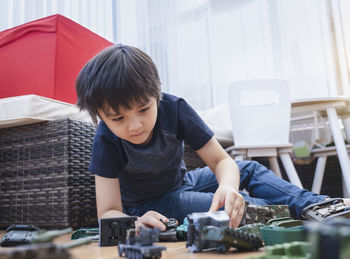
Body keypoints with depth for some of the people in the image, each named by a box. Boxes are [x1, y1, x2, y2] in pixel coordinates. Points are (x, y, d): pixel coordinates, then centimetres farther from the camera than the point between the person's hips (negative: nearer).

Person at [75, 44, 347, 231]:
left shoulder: (174, 108, -26)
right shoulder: (106, 141, -29)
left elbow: (221, 160, -23)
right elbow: (108, 212, -29)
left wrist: (227, 186, -47)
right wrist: (134, 223, -53)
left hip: (181, 181, 4)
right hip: (148, 206, -4)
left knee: (249, 170, -1)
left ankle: (312, 204, 6)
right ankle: (287, 213, -5)